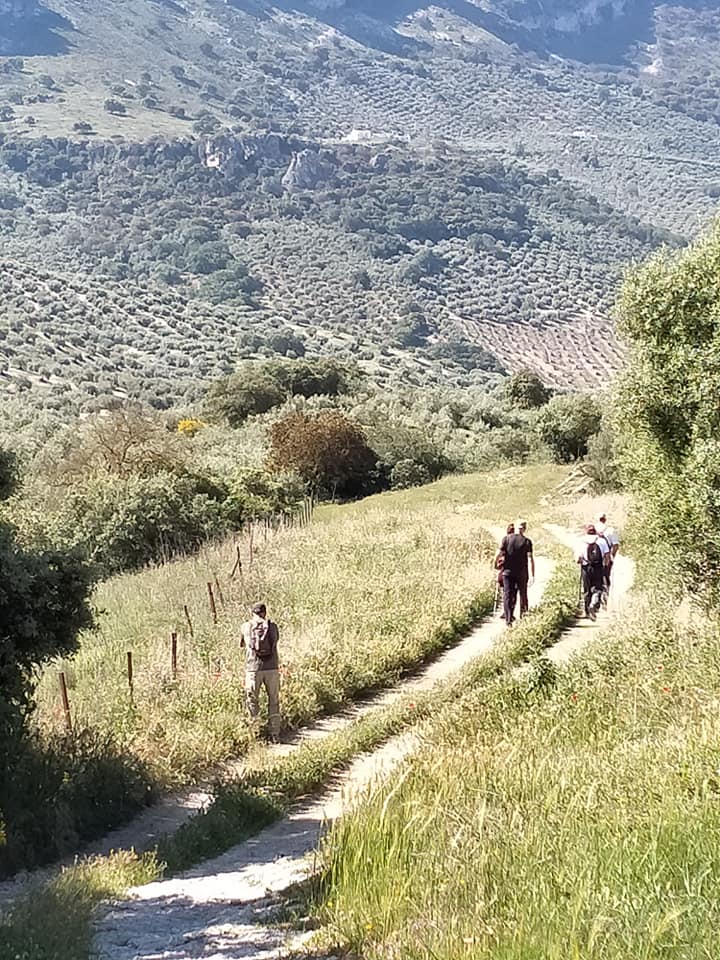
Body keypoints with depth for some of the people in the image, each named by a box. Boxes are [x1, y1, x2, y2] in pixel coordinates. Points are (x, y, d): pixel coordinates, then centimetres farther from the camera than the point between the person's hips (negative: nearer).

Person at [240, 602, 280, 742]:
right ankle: (274, 734, 11)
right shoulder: (272, 626, 4)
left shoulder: (245, 627, 3)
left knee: (252, 701, 11)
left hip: (253, 668, -1)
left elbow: (242, 644, 19)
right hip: (271, 668, 1)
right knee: (274, 702, 11)